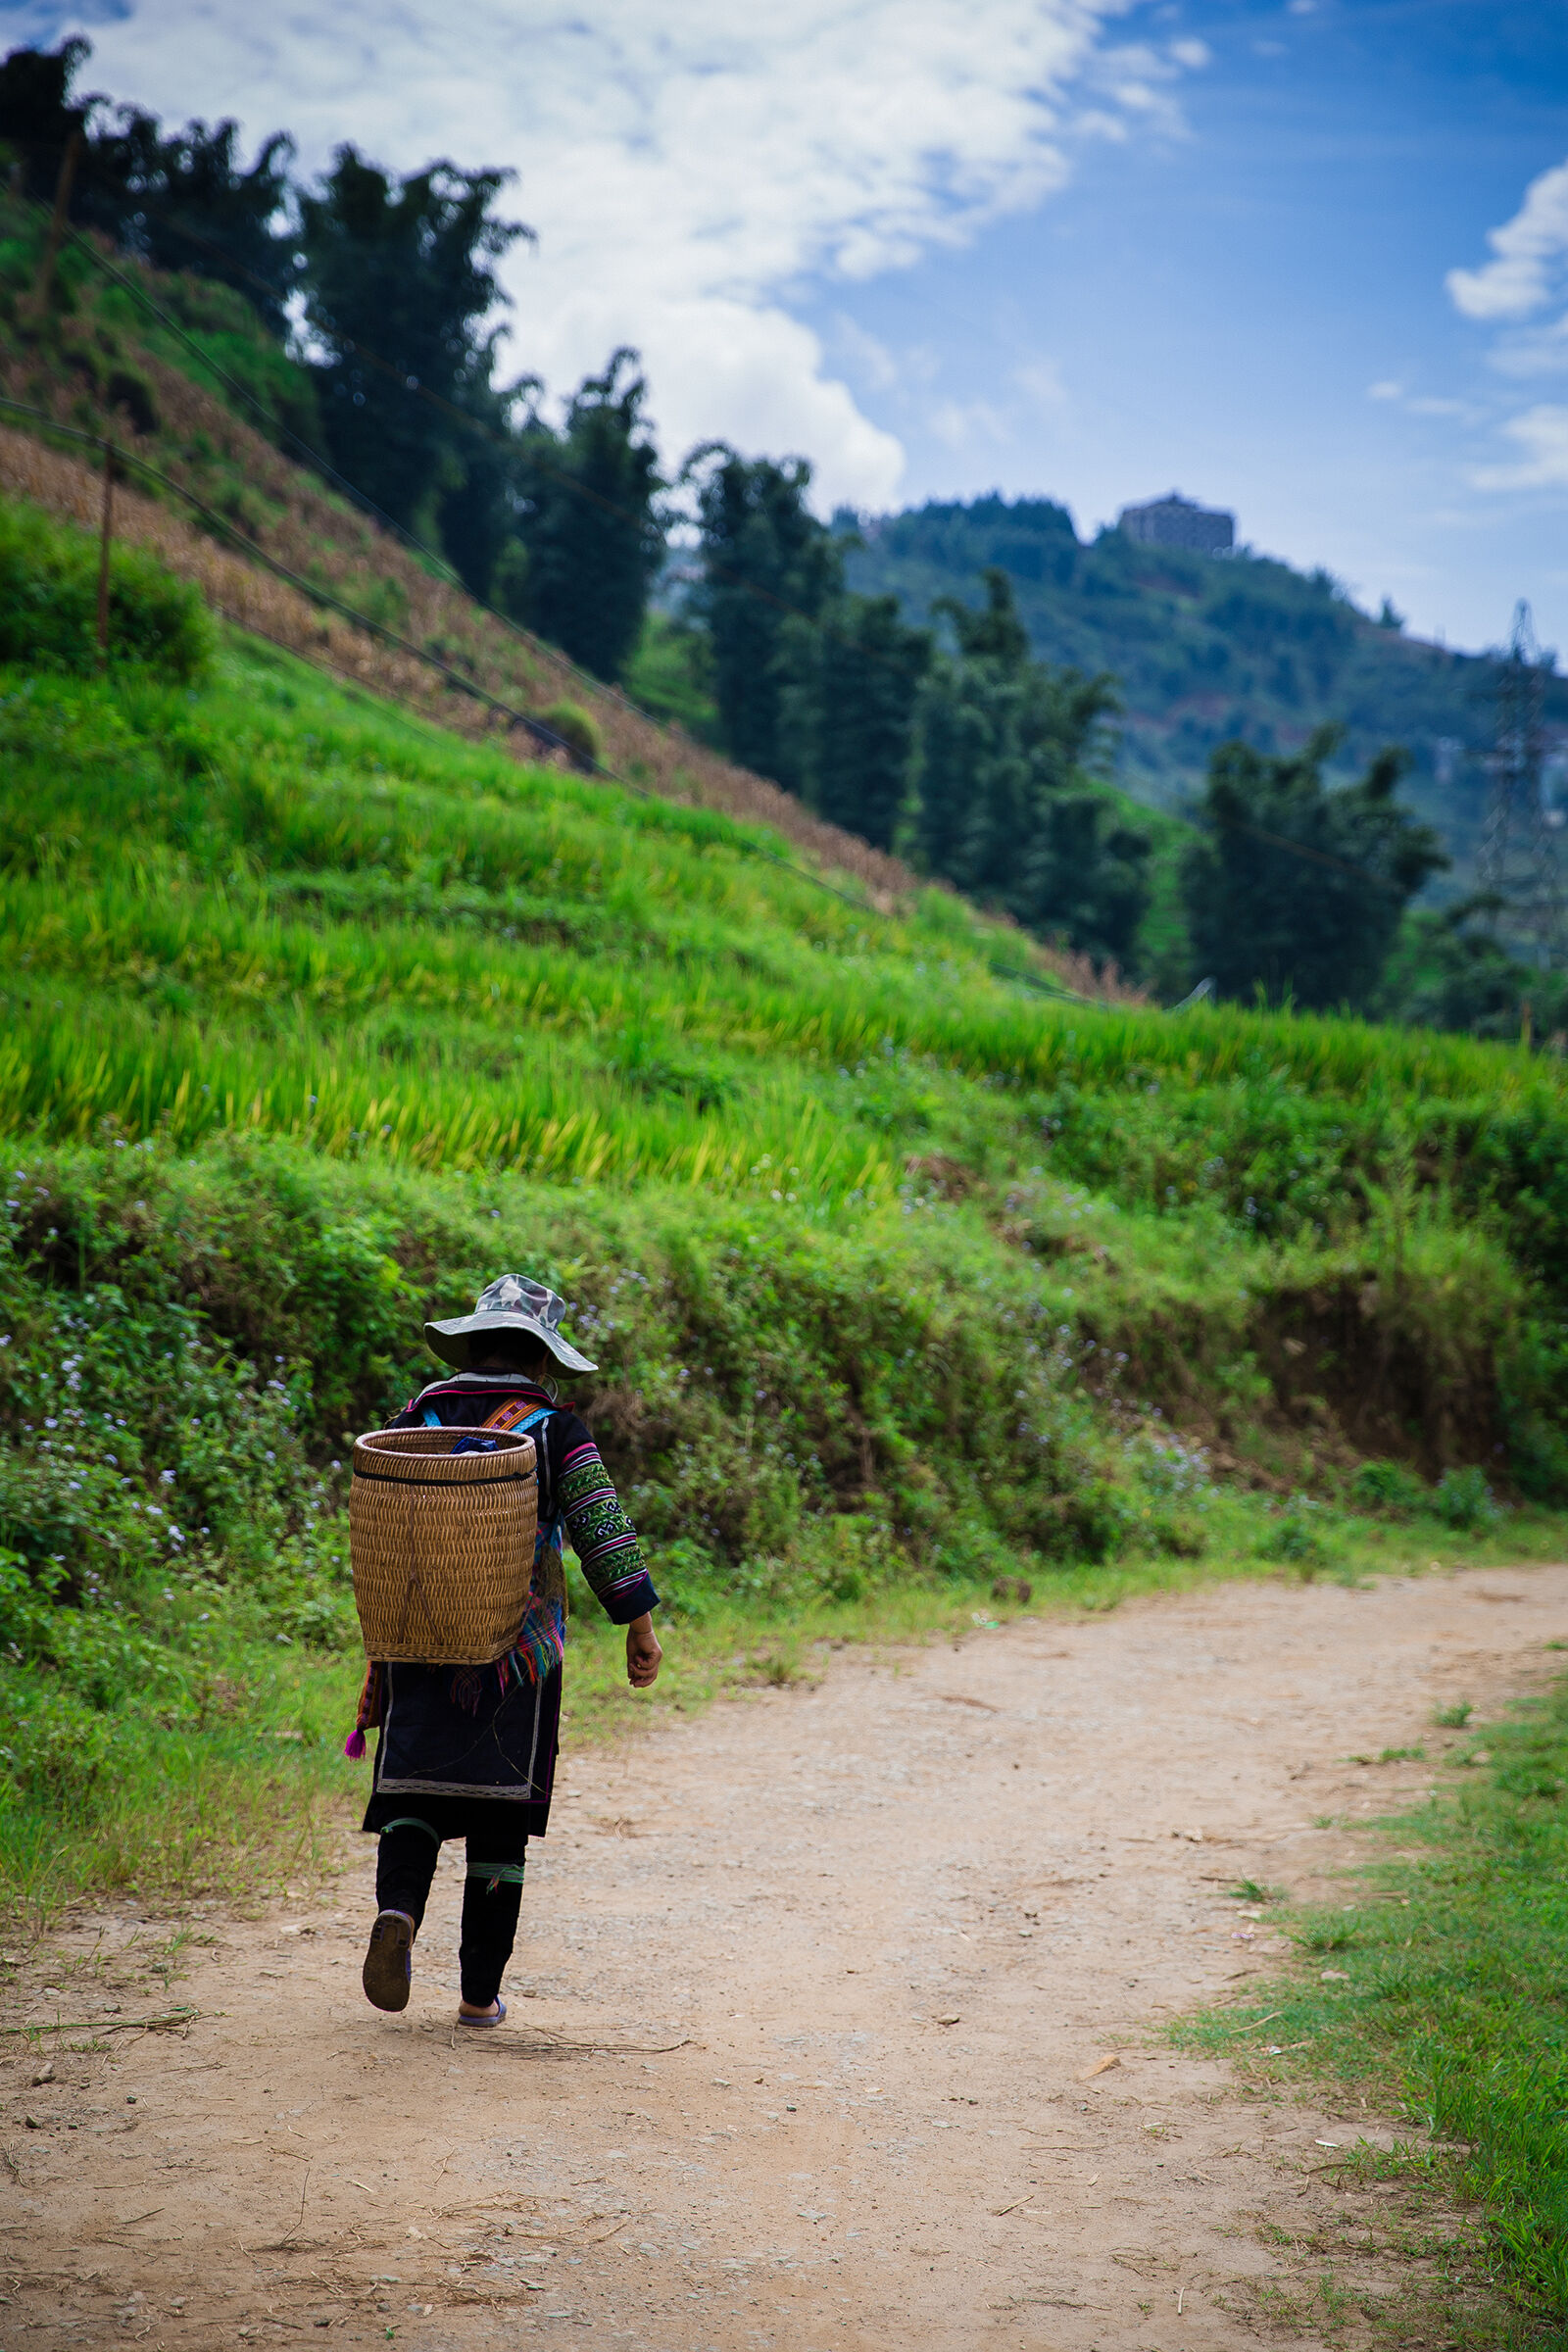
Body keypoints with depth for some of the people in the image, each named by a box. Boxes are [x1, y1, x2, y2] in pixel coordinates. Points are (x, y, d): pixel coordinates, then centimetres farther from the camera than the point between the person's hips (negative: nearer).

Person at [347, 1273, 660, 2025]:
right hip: (520, 1650, -2)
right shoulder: (555, 1429, -4)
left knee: (413, 1793, 8)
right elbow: (602, 1530, -11)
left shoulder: (417, 1419, 4)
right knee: (500, 1818, 7)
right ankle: (480, 1993, 9)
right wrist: (639, 1623, -4)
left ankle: (397, 1908, -23)